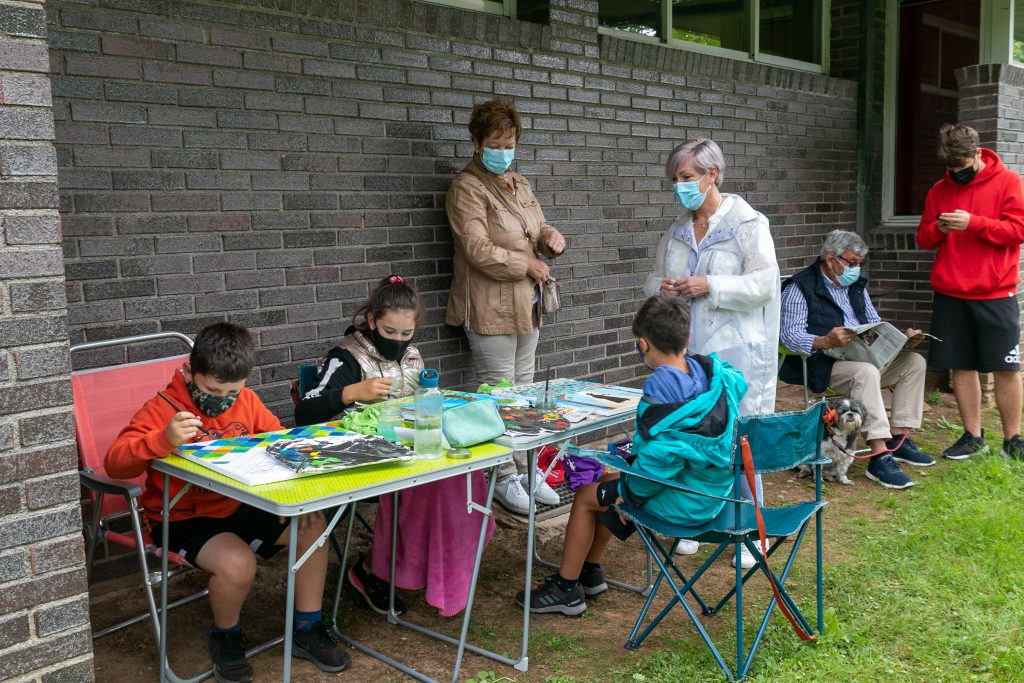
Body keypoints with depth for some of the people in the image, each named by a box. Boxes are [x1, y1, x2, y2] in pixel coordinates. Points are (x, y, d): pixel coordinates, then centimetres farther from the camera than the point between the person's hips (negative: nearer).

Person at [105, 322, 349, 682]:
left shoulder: (246, 401, 0)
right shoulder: (162, 409, -16)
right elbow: (115, 462, -24)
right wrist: (164, 439, -45)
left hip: (239, 506, 6)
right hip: (184, 518, -6)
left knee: (313, 527, -8)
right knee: (238, 562, -32)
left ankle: (307, 630, 10)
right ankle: (226, 637, 3)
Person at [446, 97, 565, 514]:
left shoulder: (519, 184, 15)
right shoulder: (467, 188, -10)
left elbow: (537, 228, 25)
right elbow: (478, 250, -19)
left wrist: (550, 237, 1)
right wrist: (528, 265, -12)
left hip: (526, 306, 8)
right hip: (491, 308, -8)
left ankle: (524, 470, 25)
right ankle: (503, 478, 11)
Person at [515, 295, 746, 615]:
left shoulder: (661, 388, -27)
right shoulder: (712, 371, -4)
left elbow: (658, 457, -32)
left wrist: (628, 492, -14)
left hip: (683, 503, -9)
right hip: (712, 490, 9)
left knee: (586, 496, 8)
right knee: (608, 481, 25)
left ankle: (565, 589, 21)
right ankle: (590, 573, 38)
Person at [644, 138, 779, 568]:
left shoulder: (747, 223, -5)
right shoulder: (677, 231, 12)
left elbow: (764, 283, -12)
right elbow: (653, 279, 21)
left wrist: (710, 286, -21)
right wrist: (662, 287, -3)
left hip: (734, 353, -5)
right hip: (686, 350, 6)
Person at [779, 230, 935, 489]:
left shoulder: (856, 285, 18)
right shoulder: (800, 287, -8)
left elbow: (875, 324, 23)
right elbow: (790, 334, -18)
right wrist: (826, 341, -34)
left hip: (865, 357, 8)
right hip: (823, 364, -8)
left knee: (914, 361, -7)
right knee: (866, 372, -35)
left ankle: (898, 438, -5)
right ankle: (879, 457, -35)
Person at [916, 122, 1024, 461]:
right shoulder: (939, 191, 10)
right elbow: (923, 239, 13)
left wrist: (972, 223, -20)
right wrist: (938, 229, -10)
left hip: (995, 294, -3)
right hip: (949, 294, 3)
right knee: (961, 366, 6)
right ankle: (973, 436, 17)